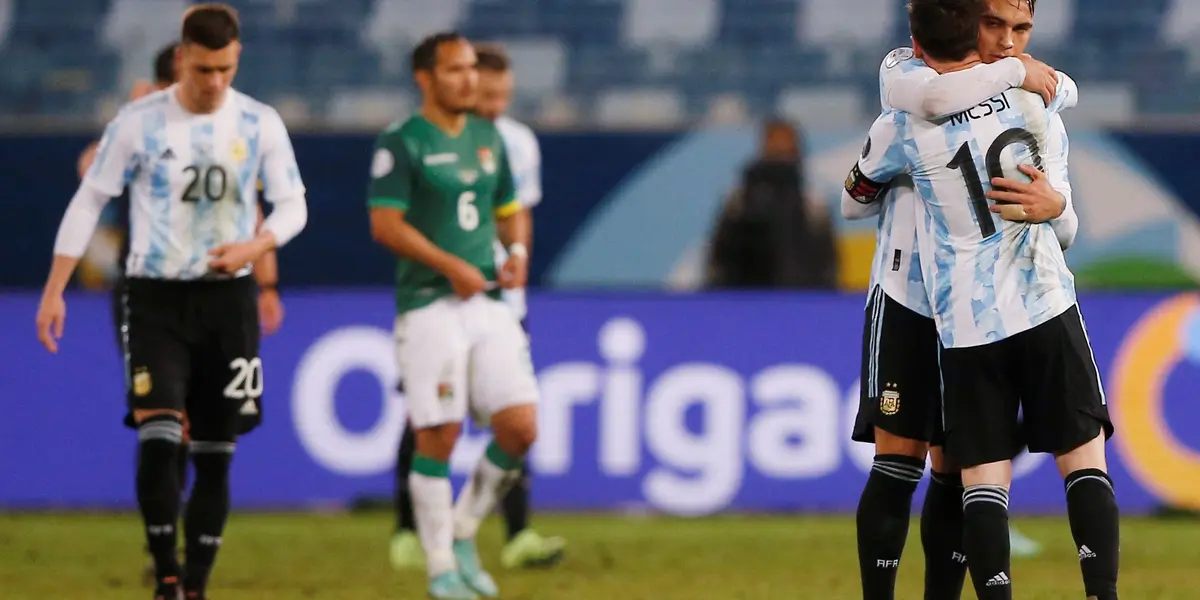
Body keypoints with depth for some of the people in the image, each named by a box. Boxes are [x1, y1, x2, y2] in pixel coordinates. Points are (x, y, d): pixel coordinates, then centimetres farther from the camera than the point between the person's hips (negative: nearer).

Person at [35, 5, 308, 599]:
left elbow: (293, 205, 5)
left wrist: (254, 246, -17)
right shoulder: (139, 122, -6)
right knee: (159, 437, -19)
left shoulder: (259, 124, -1)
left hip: (227, 298, 2)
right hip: (155, 298, -2)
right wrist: (54, 292, -4)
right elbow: (89, 201, -1)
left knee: (216, 453, 4)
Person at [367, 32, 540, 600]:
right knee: (438, 438, -5)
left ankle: (462, 533, 15)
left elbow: (510, 211, 24)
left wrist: (518, 251, 2)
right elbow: (385, 224, -12)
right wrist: (452, 267, -18)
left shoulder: (488, 137, 15)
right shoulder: (402, 143, -5)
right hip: (429, 304, -6)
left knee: (520, 426, -4)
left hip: (488, 301, 6)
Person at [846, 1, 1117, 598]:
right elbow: (1067, 87, 28)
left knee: (984, 478, 1)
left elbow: (858, 192, 16)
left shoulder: (903, 127, -5)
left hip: (967, 325, -1)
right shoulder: (1029, 92, 1)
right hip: (1047, 307, 1)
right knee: (1083, 457, 6)